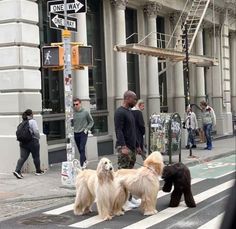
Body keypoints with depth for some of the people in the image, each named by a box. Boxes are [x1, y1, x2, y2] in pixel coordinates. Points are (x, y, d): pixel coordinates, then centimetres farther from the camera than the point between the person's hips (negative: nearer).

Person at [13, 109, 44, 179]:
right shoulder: (32, 121, -10)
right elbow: (36, 131, -17)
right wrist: (38, 137, -1)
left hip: (23, 142, 6)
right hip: (32, 142, -6)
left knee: (22, 157, 1)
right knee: (36, 157, 10)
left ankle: (17, 170, -14)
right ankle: (38, 171, 23)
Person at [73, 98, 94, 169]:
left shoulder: (85, 112, -6)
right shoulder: (73, 113, -2)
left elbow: (91, 122, 4)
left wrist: (87, 129, -6)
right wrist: (72, 129, -3)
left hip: (83, 133, -3)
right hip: (75, 134, 3)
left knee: (82, 149, -11)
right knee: (80, 149, 12)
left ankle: (82, 165, -10)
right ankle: (85, 161, 32)